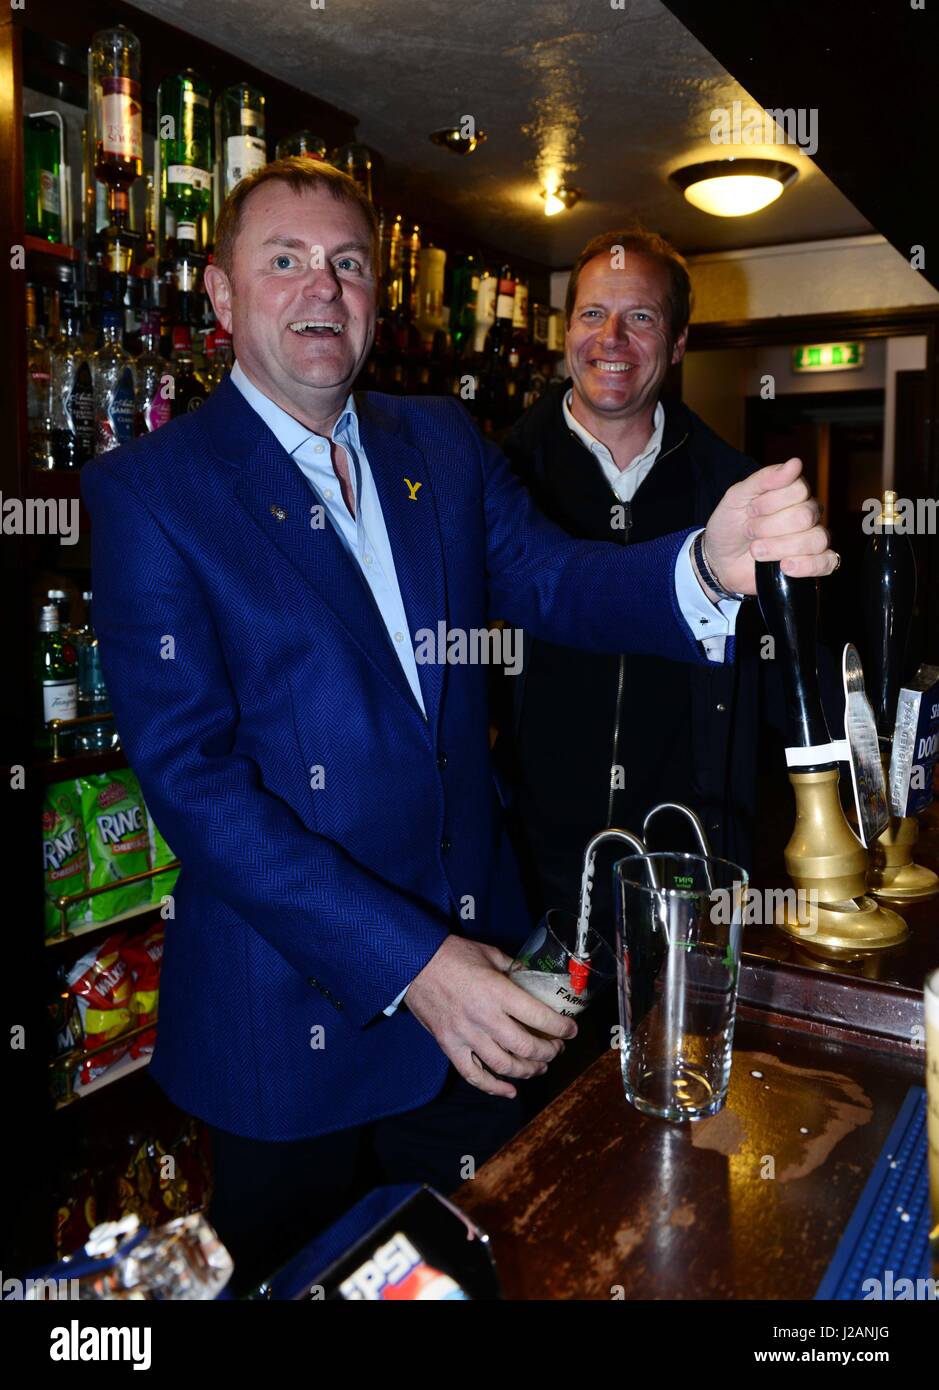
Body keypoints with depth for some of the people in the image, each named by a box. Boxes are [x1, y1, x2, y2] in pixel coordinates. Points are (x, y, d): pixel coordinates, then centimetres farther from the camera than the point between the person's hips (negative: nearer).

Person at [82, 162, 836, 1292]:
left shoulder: (444, 445, 6)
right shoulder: (145, 491, -10)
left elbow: (555, 583, -6)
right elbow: (189, 772, -18)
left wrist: (709, 565, -29)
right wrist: (408, 962, -23)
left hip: (480, 965, 4)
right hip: (295, 1009, -3)